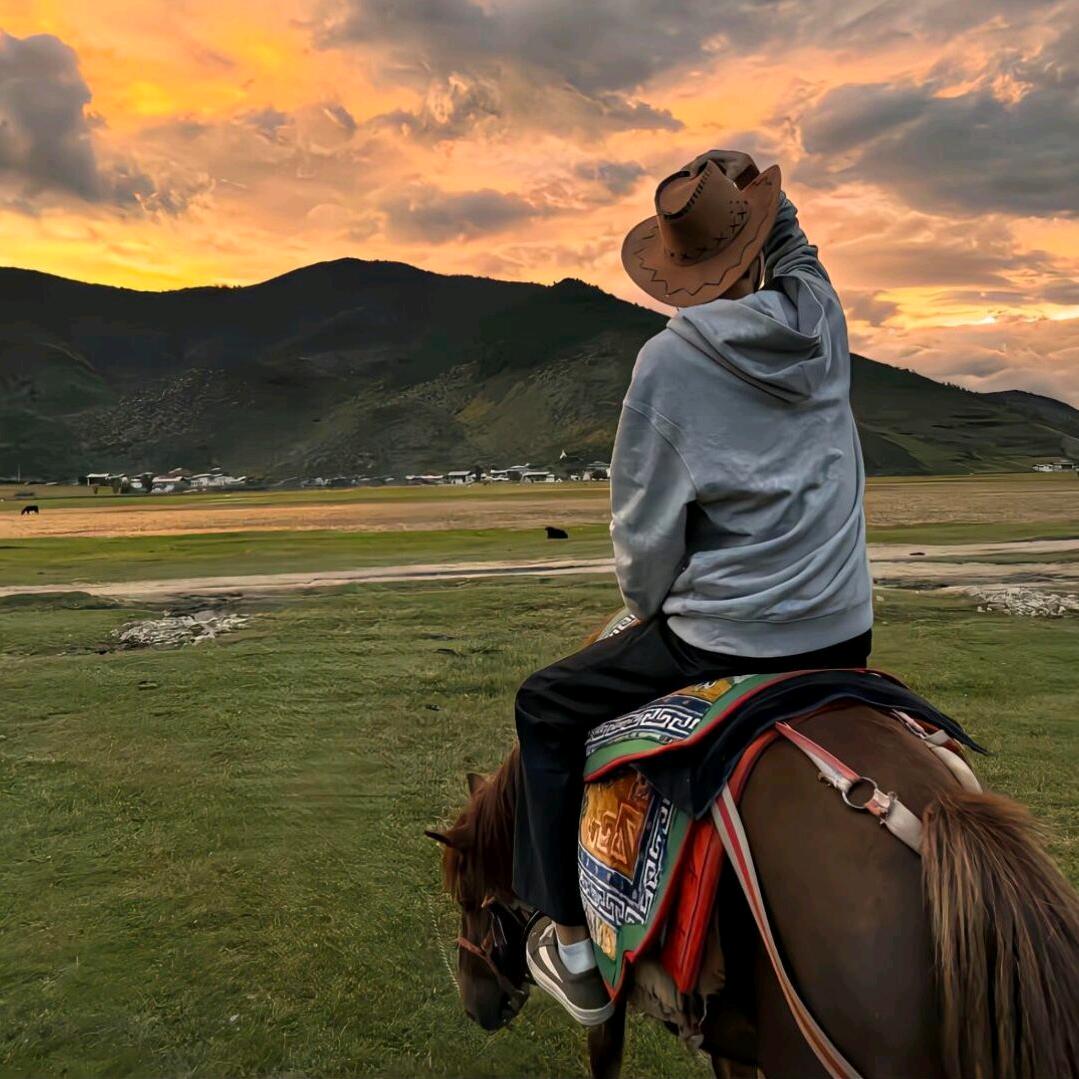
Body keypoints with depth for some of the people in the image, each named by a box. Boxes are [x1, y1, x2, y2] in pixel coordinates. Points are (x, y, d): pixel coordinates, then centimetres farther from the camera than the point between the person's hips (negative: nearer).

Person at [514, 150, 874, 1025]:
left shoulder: (669, 361, -14)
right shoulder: (823, 319, 2)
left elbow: (645, 529, -9)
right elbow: (794, 252, 29)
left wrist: (650, 609, 9)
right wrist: (759, 196, 17)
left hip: (728, 645, -6)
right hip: (847, 634, 7)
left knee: (545, 710, 13)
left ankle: (575, 952, 20)